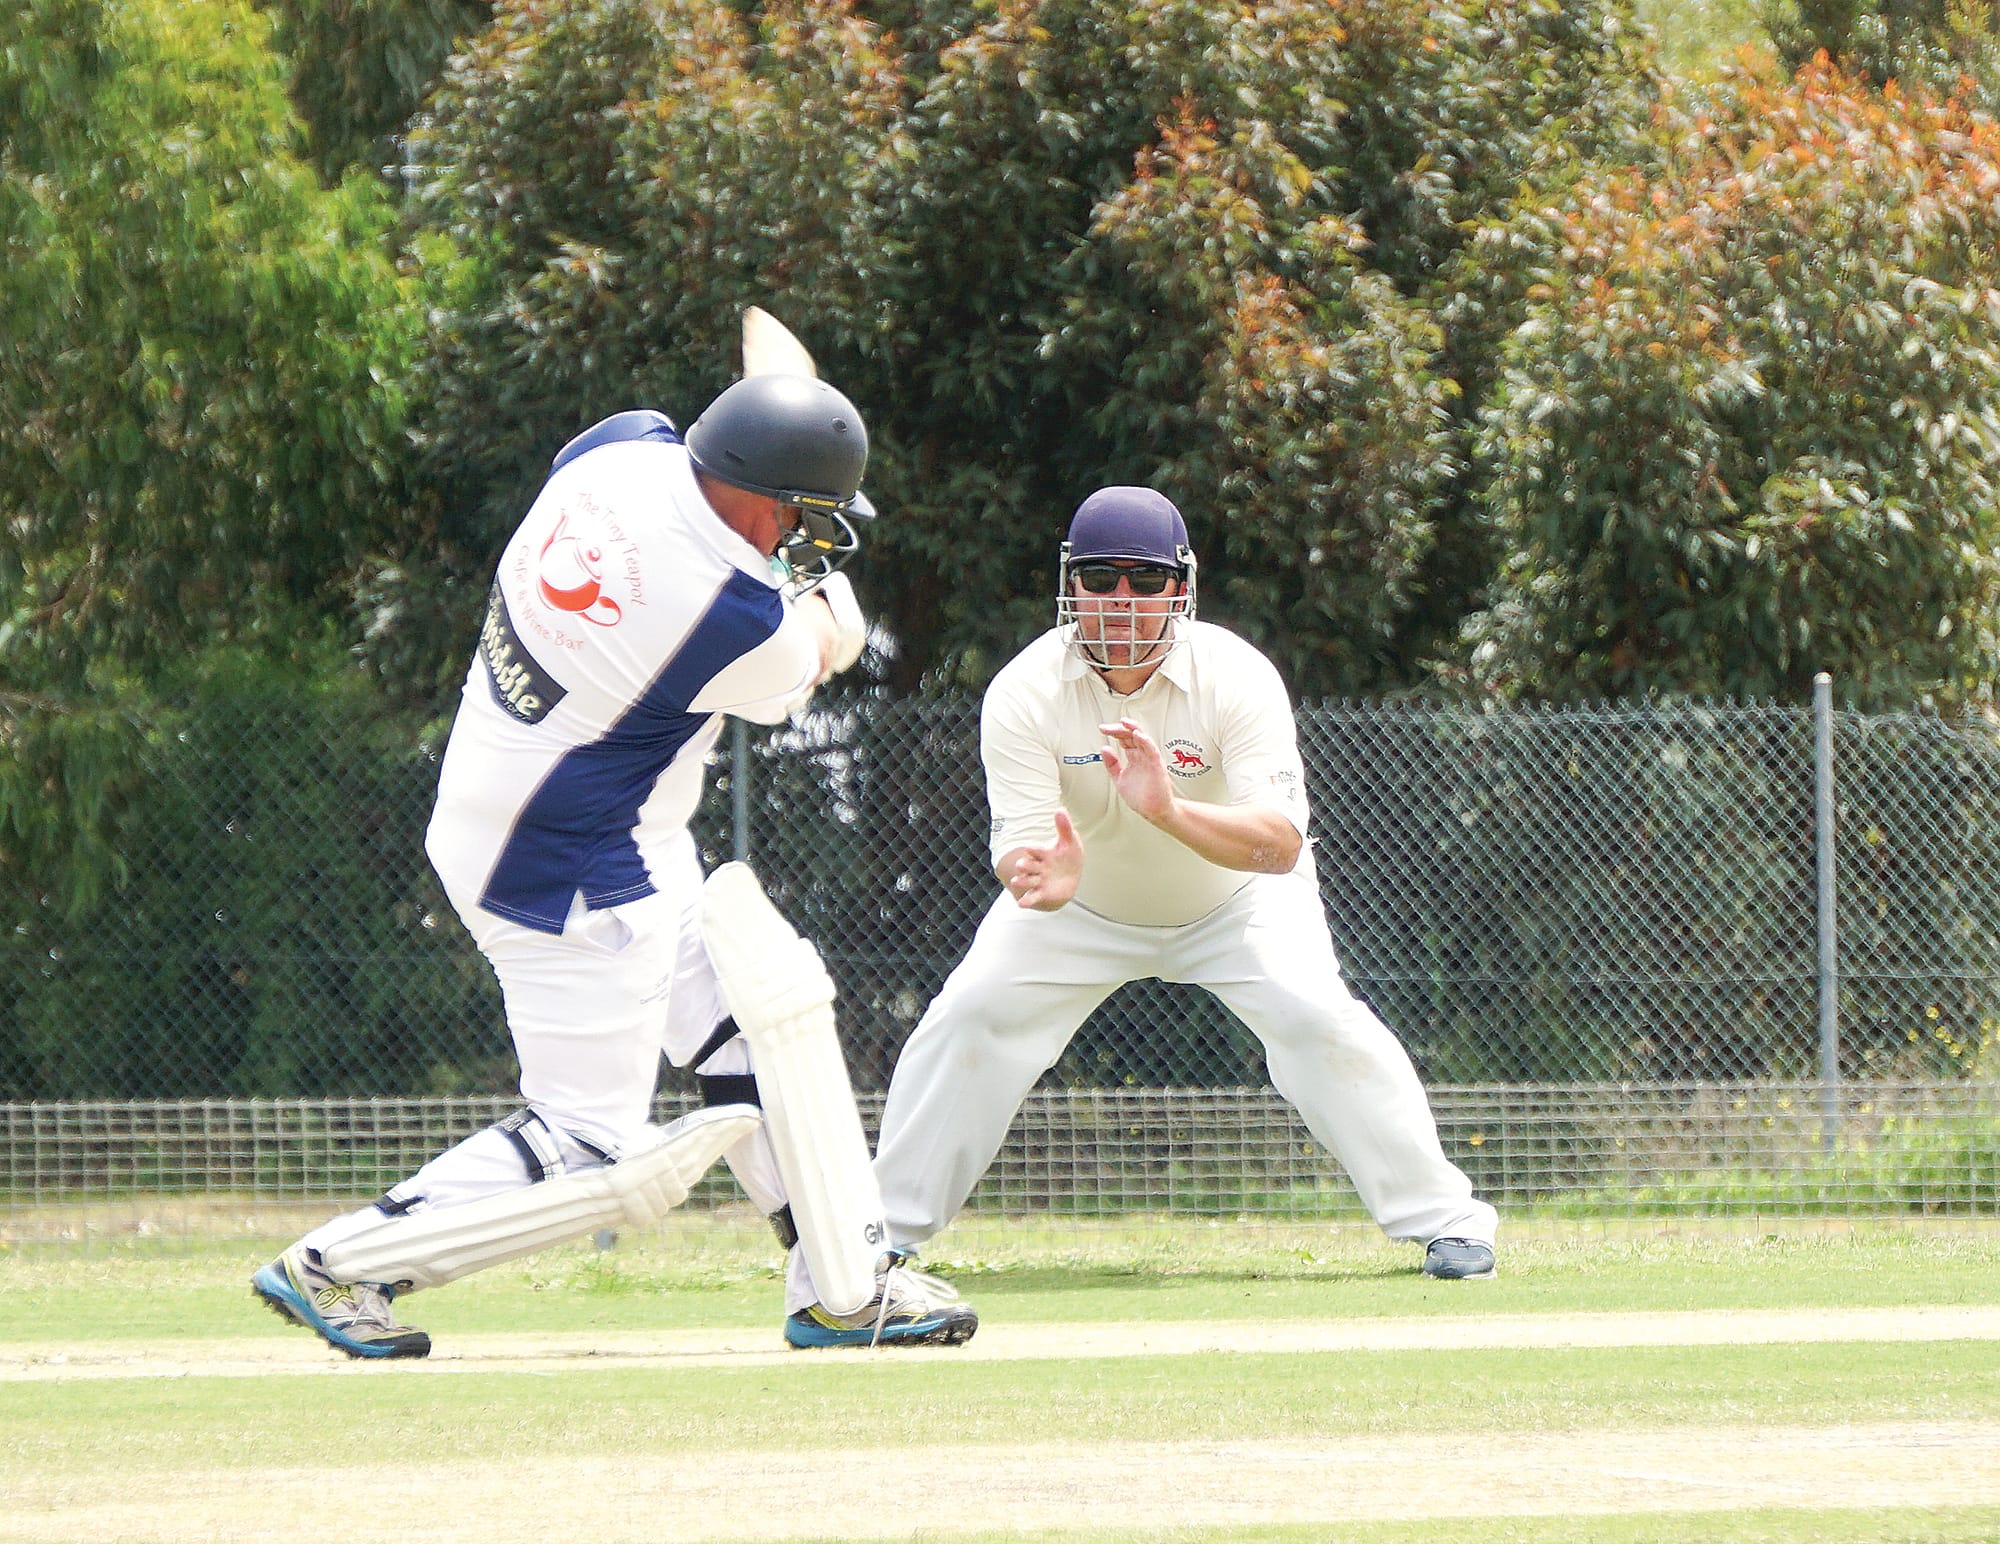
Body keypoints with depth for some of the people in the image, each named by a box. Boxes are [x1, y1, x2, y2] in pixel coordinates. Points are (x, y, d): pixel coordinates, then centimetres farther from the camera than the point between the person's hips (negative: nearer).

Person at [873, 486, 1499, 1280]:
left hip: (1235, 897, -2)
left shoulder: (1235, 676, -31)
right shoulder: (1024, 693, -26)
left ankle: (1444, 1216, -9)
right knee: (968, 1020, -13)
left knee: (1316, 1018, -22)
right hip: (1086, 906, 2)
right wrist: (1044, 876, -59)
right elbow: (1019, 846, -34)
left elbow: (1280, 845, -40)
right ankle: (885, 1231, 3)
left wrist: (1169, 810, -58)